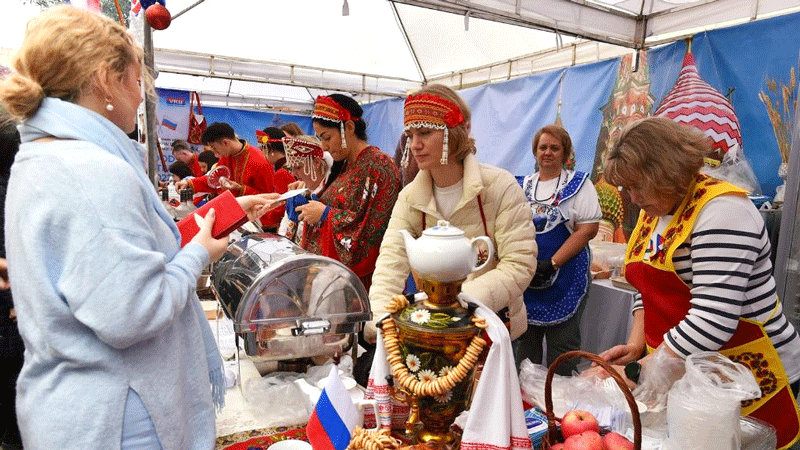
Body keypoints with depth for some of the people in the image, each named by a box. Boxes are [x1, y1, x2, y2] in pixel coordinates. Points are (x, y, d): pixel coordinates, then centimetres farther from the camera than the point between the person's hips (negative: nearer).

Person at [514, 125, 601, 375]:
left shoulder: (579, 184, 0)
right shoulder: (524, 185, 11)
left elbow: (588, 230, -9)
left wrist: (551, 264, -16)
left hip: (565, 277, -3)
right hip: (525, 278, 4)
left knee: (562, 343, 3)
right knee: (525, 338, 12)